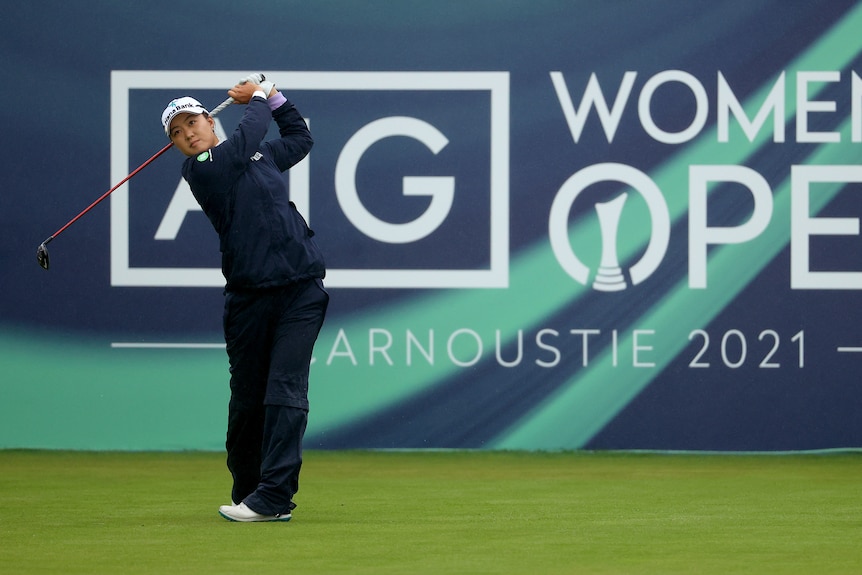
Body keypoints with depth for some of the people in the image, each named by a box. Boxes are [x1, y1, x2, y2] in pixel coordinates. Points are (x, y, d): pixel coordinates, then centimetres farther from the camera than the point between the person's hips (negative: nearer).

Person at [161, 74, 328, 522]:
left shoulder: (260, 155, 17)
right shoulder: (200, 169, -1)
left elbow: (299, 138, 35)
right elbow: (247, 136, -7)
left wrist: (272, 95, 27)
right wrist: (259, 99, 11)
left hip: (301, 289, 2)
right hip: (248, 296, -2)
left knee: (285, 392, -10)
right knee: (247, 399, 3)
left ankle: (274, 497, -16)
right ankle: (246, 492, 21)